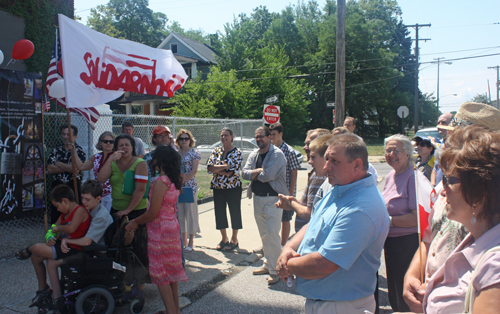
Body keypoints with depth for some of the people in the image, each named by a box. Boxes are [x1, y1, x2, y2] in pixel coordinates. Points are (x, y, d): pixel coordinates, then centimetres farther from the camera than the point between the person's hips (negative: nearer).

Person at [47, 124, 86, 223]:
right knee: (55, 215, 6)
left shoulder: (79, 151, -1)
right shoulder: (56, 151, 11)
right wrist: (68, 167, -10)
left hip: (73, 186, -3)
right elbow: (50, 169, -2)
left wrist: (58, 164, -5)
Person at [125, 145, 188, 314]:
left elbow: (153, 213, -21)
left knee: (159, 272, 3)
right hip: (173, 226, 9)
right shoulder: (175, 181, 6)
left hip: (160, 229, -9)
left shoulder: (160, 182, -20)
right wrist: (138, 220, 16)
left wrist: (136, 222, -4)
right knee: (171, 268, 17)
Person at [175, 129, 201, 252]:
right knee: (180, 212, 8)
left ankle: (191, 242, 8)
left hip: (190, 186, -5)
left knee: (190, 212, -2)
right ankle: (183, 240, 20)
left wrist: (182, 180, -16)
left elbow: (194, 170, -9)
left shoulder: (194, 152, -2)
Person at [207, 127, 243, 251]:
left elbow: (233, 172, -18)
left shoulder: (237, 152, -8)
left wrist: (217, 169, -13)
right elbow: (209, 168, -7)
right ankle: (224, 238, 25)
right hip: (218, 187, 4)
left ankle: (234, 240, 20)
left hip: (233, 188, -4)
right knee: (219, 213, 9)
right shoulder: (216, 151, 5)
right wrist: (225, 166, -18)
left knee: (235, 212, 5)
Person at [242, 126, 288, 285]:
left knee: (272, 234, -9)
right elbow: (244, 173, 0)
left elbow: (268, 175, -22)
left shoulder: (277, 154, -12)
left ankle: (275, 270, -1)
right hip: (258, 198, 7)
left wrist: (254, 175, -5)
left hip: (273, 198, -7)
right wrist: (259, 171, -15)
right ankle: (268, 264, 27)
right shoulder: (253, 155, 11)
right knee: (264, 235, 15)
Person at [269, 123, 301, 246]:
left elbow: (294, 174, -10)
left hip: (285, 192, -5)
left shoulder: (289, 151, -11)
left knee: (285, 220, 6)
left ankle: (283, 246, 18)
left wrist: (290, 194, -13)